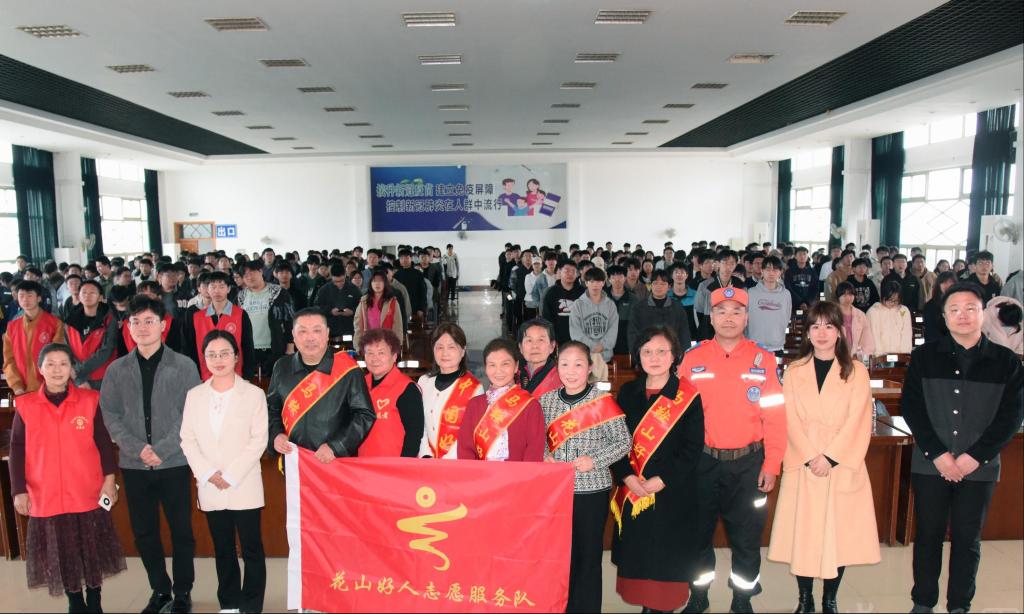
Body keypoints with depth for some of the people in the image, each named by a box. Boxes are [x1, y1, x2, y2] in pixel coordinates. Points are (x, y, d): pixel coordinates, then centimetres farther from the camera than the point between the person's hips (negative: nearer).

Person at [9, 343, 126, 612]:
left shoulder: (90, 400, -1)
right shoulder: (25, 405, -1)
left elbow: (104, 442, 0)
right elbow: (17, 451, 1)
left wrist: (109, 478, -6)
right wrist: (19, 491, -3)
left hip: (88, 493, 0)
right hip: (46, 496, 1)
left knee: (92, 549, 9)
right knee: (60, 552, 11)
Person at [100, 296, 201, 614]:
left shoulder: (184, 366, -2)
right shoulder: (117, 370, 6)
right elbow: (110, 415, 2)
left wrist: (161, 450, -13)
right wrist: (138, 449, -11)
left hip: (174, 464, -2)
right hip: (134, 465, 3)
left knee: (181, 530, 5)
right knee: (144, 532, 11)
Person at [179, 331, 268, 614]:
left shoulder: (253, 394, -2)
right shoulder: (194, 395, 9)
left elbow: (259, 440, -7)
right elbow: (188, 439, 5)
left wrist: (231, 476, -14)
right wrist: (208, 474, -8)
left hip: (244, 486, -3)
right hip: (210, 488, 3)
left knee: (251, 548, 3)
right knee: (223, 550, 13)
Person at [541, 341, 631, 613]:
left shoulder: (604, 401, -8)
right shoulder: (546, 400, 4)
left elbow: (623, 442, -5)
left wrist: (595, 460, -16)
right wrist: (544, 456, -7)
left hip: (592, 489, -3)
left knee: (588, 555, 7)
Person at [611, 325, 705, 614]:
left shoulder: (688, 396, -6)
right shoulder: (628, 392, 5)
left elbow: (693, 447, -9)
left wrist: (662, 480, -16)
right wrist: (628, 477, -12)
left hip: (672, 493, -3)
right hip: (632, 492, 3)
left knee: (668, 554, 4)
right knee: (636, 550, 10)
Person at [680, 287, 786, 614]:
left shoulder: (764, 360, -1)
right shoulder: (693, 358, -1)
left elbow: (775, 417, -3)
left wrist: (771, 465, -6)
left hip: (749, 464, 0)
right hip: (702, 463, 1)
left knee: (746, 537, 11)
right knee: (698, 532, 13)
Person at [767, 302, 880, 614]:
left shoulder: (856, 371, 3)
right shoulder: (794, 371, 6)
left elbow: (858, 421, -5)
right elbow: (790, 419, -1)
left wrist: (830, 457, -14)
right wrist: (810, 457, -13)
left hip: (842, 465, -1)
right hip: (802, 465, 1)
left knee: (840, 532, 3)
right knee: (802, 532, 3)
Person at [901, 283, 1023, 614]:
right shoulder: (924, 357, 1)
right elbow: (910, 407, -3)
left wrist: (974, 456, -11)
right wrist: (937, 454, -11)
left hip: (979, 468, 0)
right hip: (929, 464, 0)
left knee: (967, 539, 10)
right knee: (928, 536, 9)